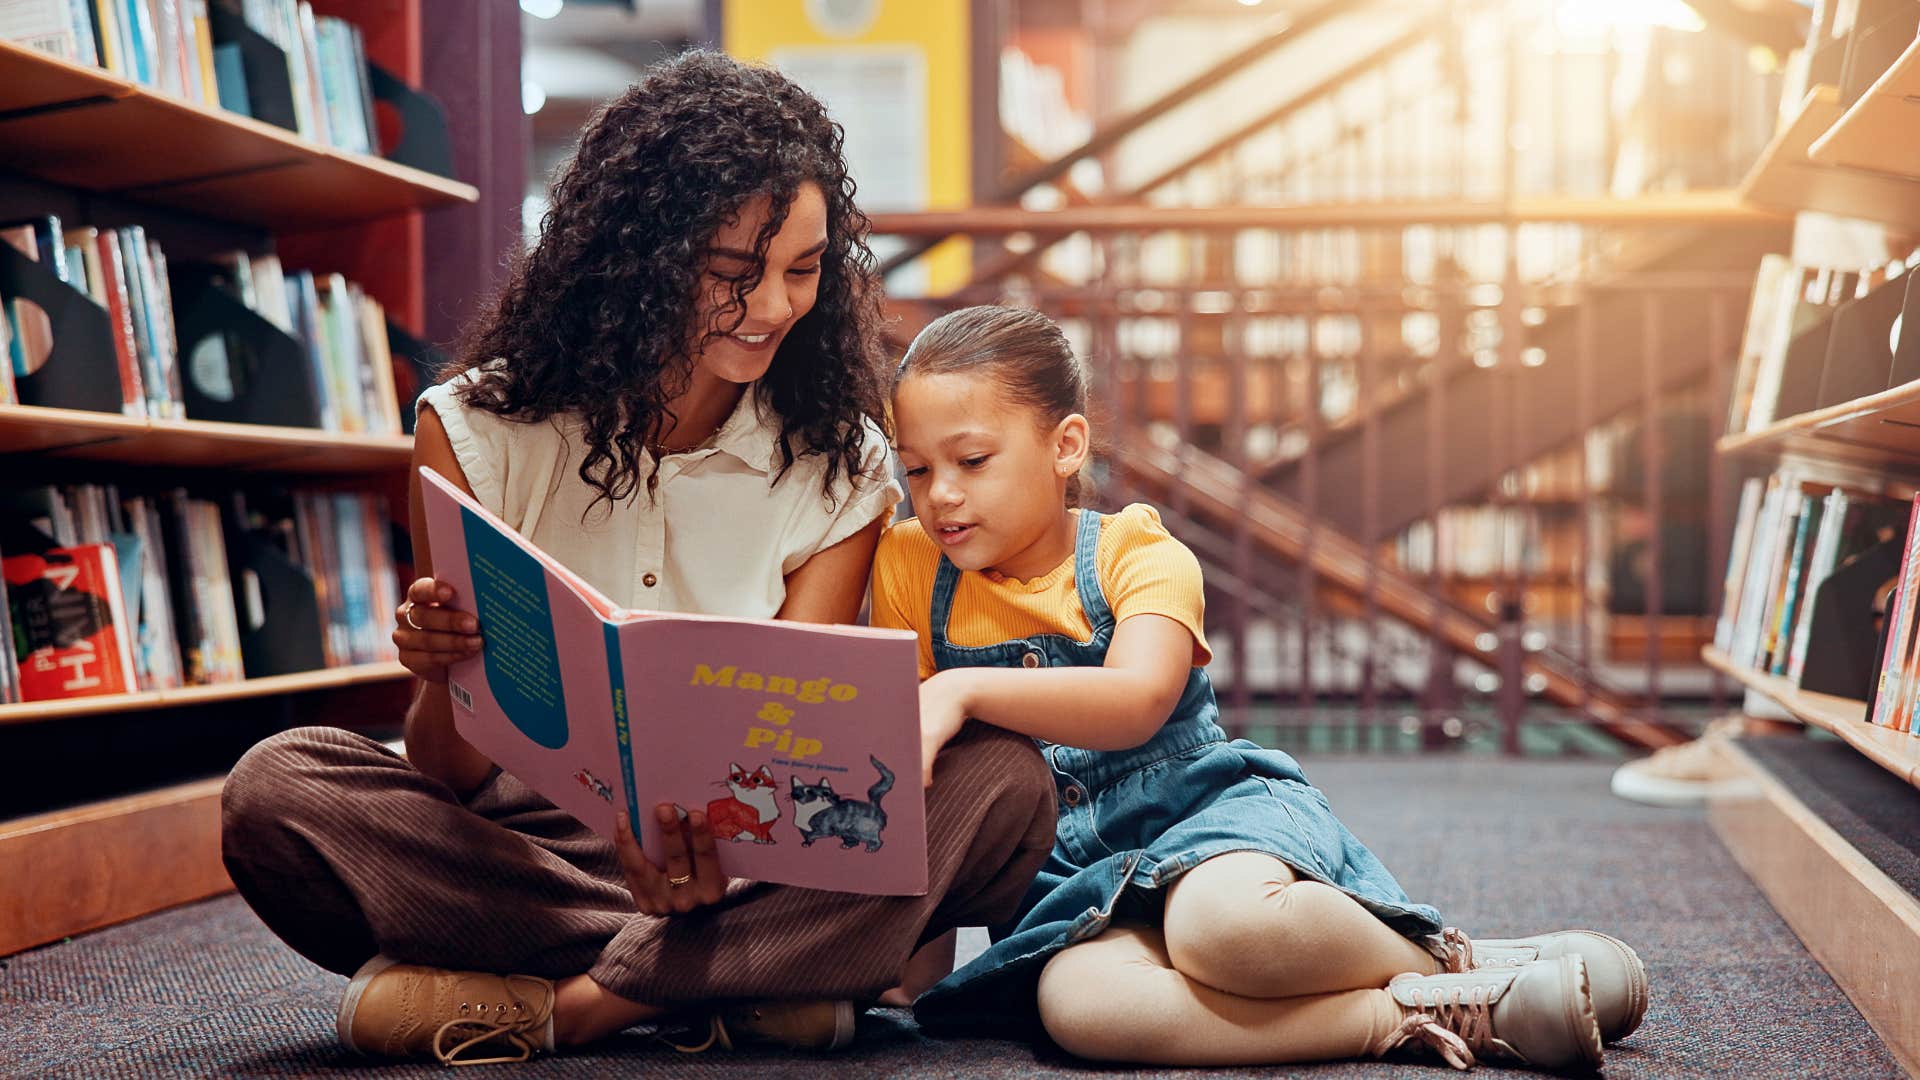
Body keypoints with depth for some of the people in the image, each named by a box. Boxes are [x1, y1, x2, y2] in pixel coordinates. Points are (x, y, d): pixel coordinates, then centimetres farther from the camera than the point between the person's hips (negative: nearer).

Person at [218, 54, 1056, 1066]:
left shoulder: (843, 471, 1)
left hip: (742, 856, 1)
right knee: (275, 790, -28)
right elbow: (448, 773, -3)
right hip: (516, 844, 0)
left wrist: (710, 855, -32)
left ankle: (559, 1004, -26)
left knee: (1002, 783, -24)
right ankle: (755, 979, -26)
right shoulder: (476, 432, -3)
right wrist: (444, 681, -29)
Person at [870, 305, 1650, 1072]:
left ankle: (1454, 966, -14)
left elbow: (1138, 701, -23)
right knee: (1078, 1001, -35)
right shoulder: (911, 569, 5)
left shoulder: (1135, 554, -4)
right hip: (1072, 880, 3)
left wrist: (965, 691, -33)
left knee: (1224, 919, -41)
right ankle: (1407, 1020, -31)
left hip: (1202, 808, -2)